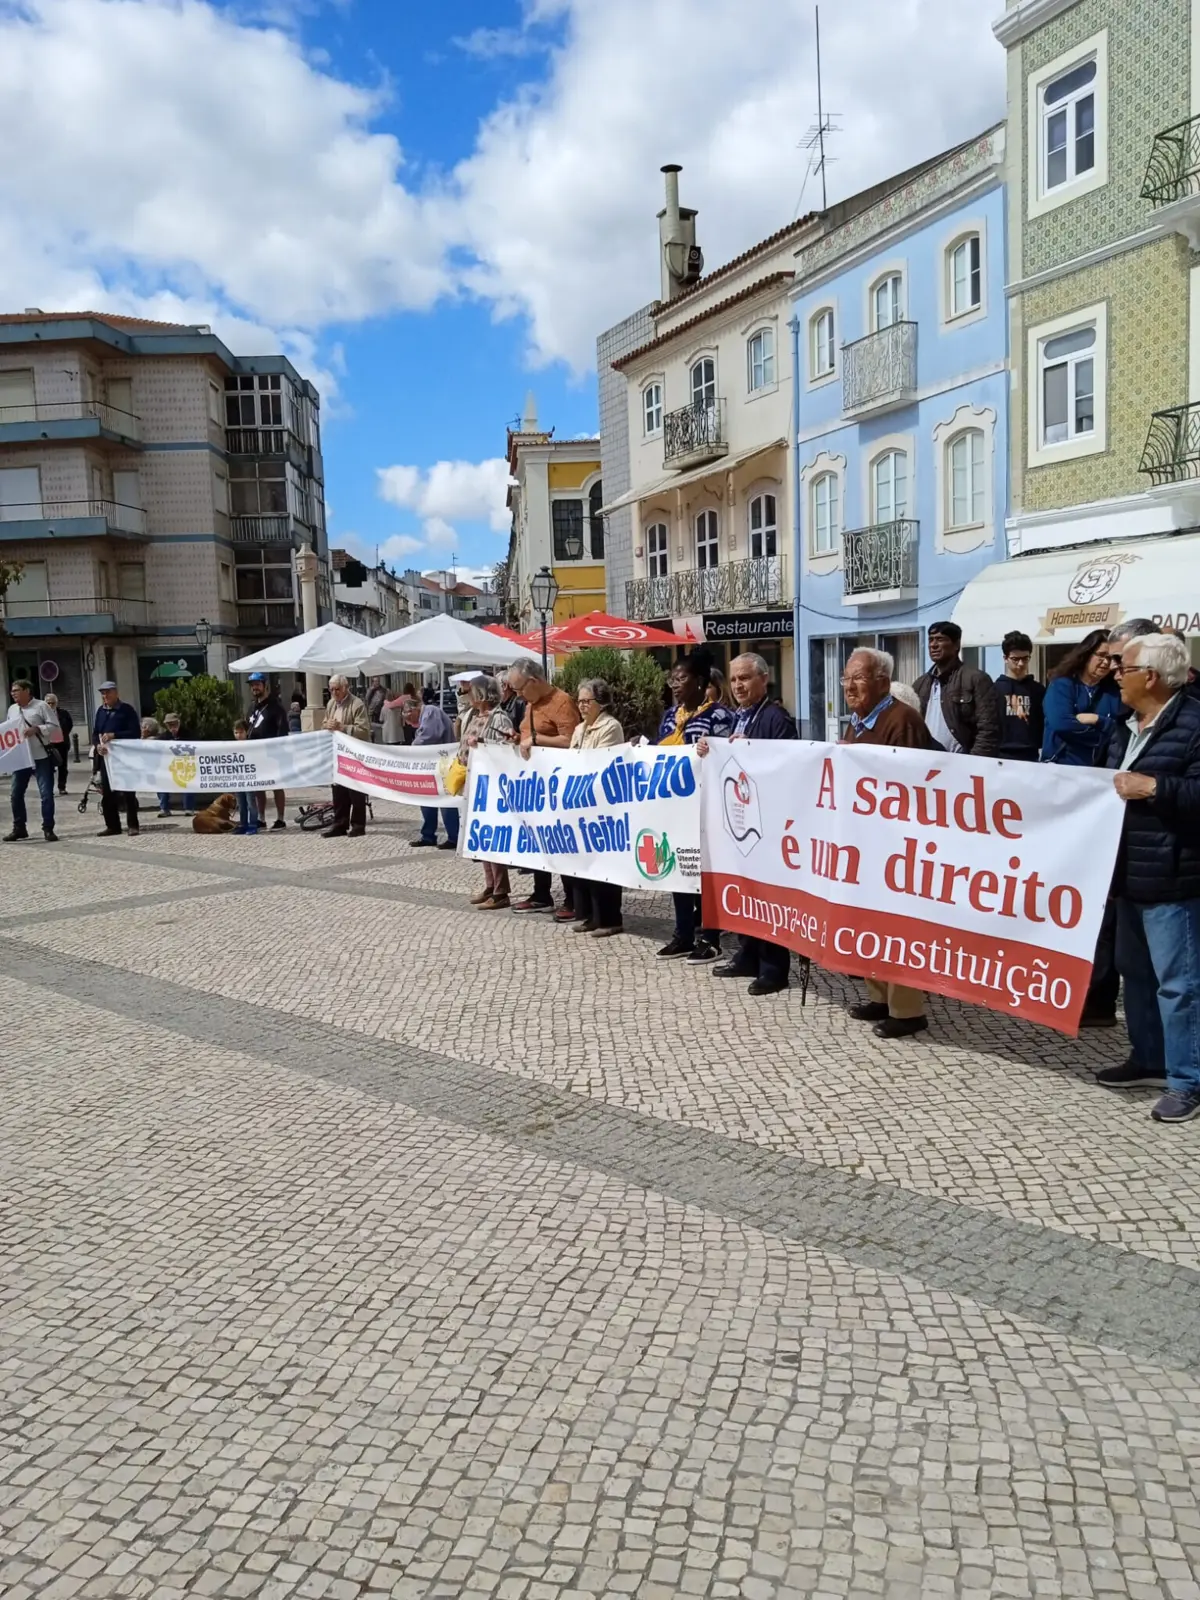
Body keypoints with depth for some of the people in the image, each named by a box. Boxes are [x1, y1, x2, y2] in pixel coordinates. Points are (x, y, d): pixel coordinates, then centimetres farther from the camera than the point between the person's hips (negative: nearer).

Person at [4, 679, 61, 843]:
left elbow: (55, 727, -8)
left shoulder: (41, 706, -4)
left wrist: (36, 729, -21)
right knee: (15, 793, 7)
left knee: (46, 794, -3)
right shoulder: (12, 710, 13)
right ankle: (19, 827, 19)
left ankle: (48, 829, 5)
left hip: (42, 757, -6)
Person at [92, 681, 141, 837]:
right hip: (105, 756, 6)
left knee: (128, 792, 0)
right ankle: (112, 825, 16)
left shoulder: (127, 709, -6)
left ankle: (133, 825, 6)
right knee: (107, 793, 7)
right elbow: (95, 732, 12)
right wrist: (97, 745, -8)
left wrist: (114, 735, -21)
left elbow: (135, 732, -12)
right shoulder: (100, 711, 11)